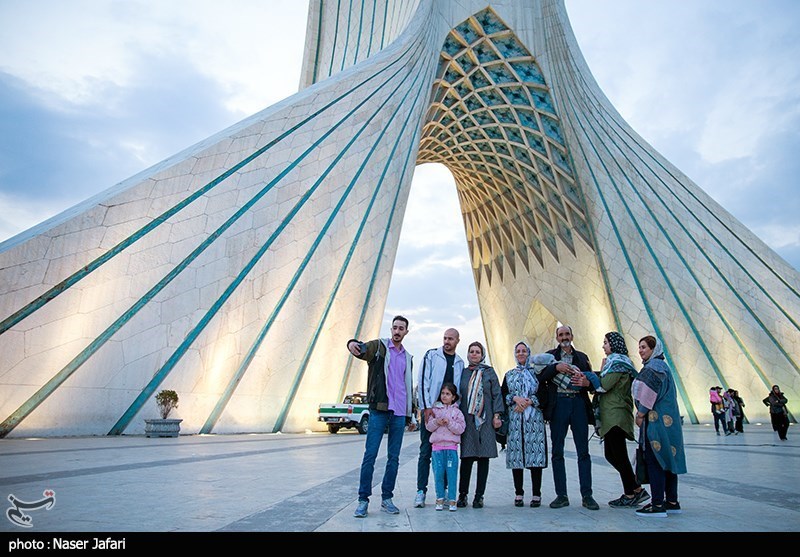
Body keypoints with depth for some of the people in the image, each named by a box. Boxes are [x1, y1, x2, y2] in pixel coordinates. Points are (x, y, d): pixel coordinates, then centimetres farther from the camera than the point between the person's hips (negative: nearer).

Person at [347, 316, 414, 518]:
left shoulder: (408, 358, 17)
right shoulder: (379, 346, 3)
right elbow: (364, 350, -20)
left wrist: (409, 415, 19)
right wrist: (353, 344, -45)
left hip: (399, 413, 5)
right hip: (379, 410, -4)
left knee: (394, 458, 7)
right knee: (370, 455, -4)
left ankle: (387, 498, 18)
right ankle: (363, 500, 6)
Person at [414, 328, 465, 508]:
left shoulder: (459, 363, 14)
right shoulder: (432, 355, 1)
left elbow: (459, 389, 15)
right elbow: (423, 381, -5)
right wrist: (426, 407, -12)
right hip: (430, 410, -4)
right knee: (426, 451, -1)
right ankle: (421, 491, 6)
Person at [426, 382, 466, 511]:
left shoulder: (457, 412, 6)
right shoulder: (435, 410, 8)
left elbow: (460, 428, -3)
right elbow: (428, 427, 3)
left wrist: (449, 423, -15)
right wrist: (436, 422, -15)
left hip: (451, 446, -1)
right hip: (437, 446, 1)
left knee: (452, 474, -1)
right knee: (438, 474, 2)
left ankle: (452, 500, 8)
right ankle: (440, 498, 15)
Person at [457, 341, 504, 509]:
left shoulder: (489, 372, 8)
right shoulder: (462, 373, 11)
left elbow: (497, 394, 5)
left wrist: (496, 415, -3)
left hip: (485, 420, 0)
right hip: (467, 420, 0)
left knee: (484, 457, 1)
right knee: (467, 456, -3)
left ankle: (479, 496, 11)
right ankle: (463, 494, 9)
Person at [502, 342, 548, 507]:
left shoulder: (536, 372, 11)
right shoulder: (509, 374, 16)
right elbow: (503, 394, 9)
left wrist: (528, 402, -10)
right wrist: (515, 398, -8)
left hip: (534, 419, -1)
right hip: (514, 419, 1)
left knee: (535, 452, -5)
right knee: (516, 454, -2)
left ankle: (536, 494, 3)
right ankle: (519, 494, 7)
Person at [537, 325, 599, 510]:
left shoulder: (582, 357, 16)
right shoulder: (550, 355, 10)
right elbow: (540, 376, -3)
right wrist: (556, 367, -16)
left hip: (578, 403, 1)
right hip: (558, 404, -1)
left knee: (583, 451, 1)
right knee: (557, 452, 3)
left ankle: (587, 495, 9)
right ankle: (561, 495, 11)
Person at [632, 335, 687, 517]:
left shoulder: (654, 365, -12)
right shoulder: (661, 365, 19)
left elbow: (650, 393, -19)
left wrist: (641, 414, -12)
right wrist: (642, 413, 18)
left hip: (656, 420, -10)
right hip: (666, 419, 10)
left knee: (654, 461, -7)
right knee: (666, 461, 13)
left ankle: (658, 505, -5)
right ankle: (672, 502, 19)